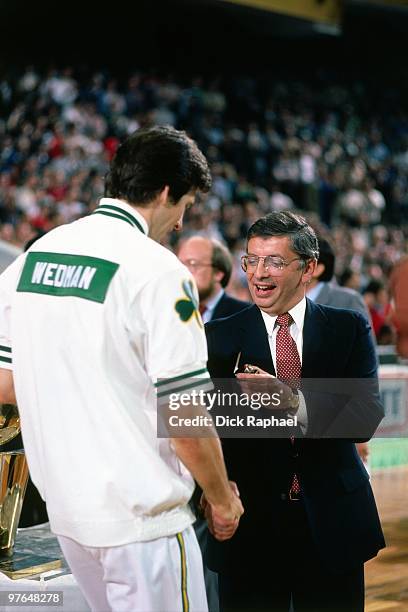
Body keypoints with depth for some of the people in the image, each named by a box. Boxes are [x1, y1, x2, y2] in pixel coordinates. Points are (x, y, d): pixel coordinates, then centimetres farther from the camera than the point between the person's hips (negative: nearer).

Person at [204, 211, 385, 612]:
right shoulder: (219, 338, 1)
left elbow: (366, 416, -12)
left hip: (332, 522, 1)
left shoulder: (349, 329, 1)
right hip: (250, 522, 0)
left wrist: (295, 404, -27)